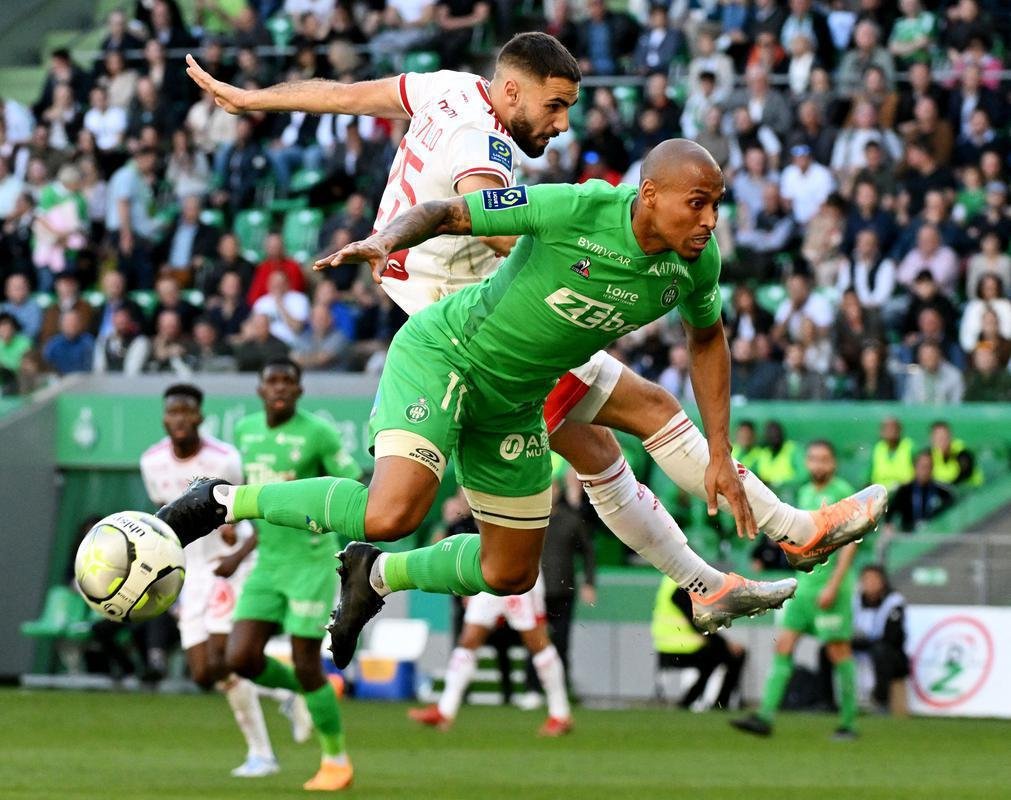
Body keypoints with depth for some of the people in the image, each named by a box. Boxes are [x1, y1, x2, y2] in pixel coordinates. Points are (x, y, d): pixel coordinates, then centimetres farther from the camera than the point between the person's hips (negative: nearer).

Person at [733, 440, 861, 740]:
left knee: (839, 651, -3)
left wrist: (833, 585, -17)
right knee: (783, 645, -2)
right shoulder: (805, 493, 15)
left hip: (831, 583, -7)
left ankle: (848, 723, 6)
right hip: (804, 583, 7)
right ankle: (765, 717, -6)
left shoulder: (842, 492, -7)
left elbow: (850, 542, -12)